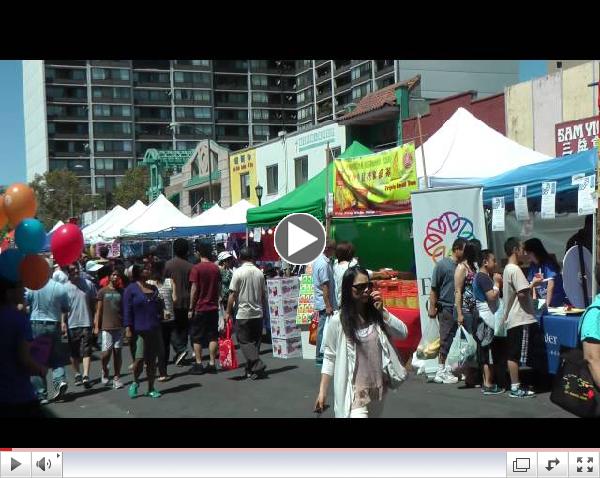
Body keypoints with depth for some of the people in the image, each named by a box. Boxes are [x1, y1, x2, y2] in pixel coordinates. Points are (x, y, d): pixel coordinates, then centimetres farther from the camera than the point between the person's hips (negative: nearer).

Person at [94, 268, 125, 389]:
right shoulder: (103, 291, 3)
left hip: (119, 326, 2)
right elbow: (99, 310, 4)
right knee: (106, 352, -8)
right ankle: (104, 371, 20)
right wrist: (96, 326, -1)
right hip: (106, 327, -2)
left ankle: (116, 378, 10)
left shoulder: (122, 292, 9)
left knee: (117, 352, 3)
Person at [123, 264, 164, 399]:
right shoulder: (131, 289, -1)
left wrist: (160, 303, 2)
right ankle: (135, 382, 17)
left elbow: (160, 306, 24)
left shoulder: (153, 288, 16)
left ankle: (151, 389, 17)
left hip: (155, 330, 5)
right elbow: (127, 310, -5)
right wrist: (128, 328, -11)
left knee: (152, 360, 7)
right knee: (140, 358, -10)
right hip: (140, 330, -5)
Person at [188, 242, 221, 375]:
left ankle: (198, 365, 4)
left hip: (199, 308, -4)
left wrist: (191, 308, -4)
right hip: (213, 308, 4)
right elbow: (219, 288, 9)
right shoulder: (216, 268, 5)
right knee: (213, 336, 7)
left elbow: (194, 289, -10)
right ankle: (212, 364, 6)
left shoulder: (196, 268, -10)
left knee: (197, 338, 4)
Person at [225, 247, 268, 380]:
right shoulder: (259, 273, 4)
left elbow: (233, 294, -9)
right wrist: (264, 310, 21)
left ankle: (258, 366, -13)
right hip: (258, 313, 5)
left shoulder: (238, 272, -9)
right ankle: (250, 370, 15)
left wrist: (228, 312, -1)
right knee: (255, 341, 11)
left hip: (243, 314, -5)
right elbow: (264, 294, 10)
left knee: (245, 342, 0)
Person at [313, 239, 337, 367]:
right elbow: (325, 286, -22)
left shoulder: (318, 259, 12)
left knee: (322, 330, 15)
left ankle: (321, 356, 22)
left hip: (322, 302, 10)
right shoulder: (324, 264, -19)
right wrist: (328, 306, -22)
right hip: (325, 303, -10)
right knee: (324, 330, -4)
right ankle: (320, 358, 2)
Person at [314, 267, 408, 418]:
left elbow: (403, 333, -5)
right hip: (354, 388, -5)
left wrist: (382, 312, -13)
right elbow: (329, 357, -4)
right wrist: (322, 391, -5)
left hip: (378, 385, 5)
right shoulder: (338, 321, -10)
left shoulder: (377, 314, 1)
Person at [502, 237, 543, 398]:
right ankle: (515, 388, -2)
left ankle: (515, 386, 16)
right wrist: (533, 284, -7)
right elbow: (522, 293, -21)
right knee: (516, 355, -5)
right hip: (520, 319, -10)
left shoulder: (507, 269, 15)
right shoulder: (515, 270, -15)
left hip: (512, 318, 10)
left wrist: (530, 284, 15)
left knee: (513, 355, 11)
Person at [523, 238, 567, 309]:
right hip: (541, 302, 5)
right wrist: (534, 299, -9)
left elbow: (551, 285, -19)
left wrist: (547, 304, -22)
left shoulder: (548, 263, -14)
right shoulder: (532, 266, 3)